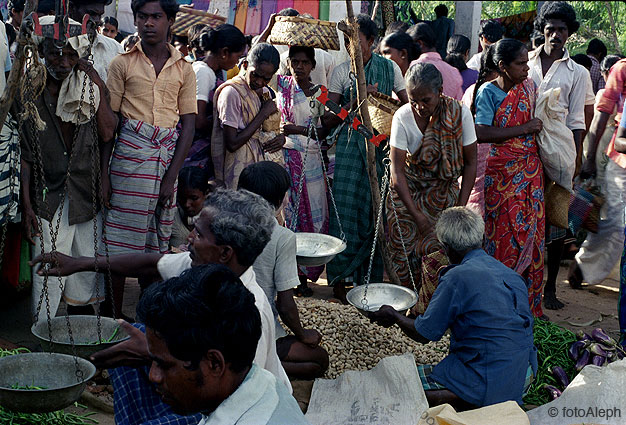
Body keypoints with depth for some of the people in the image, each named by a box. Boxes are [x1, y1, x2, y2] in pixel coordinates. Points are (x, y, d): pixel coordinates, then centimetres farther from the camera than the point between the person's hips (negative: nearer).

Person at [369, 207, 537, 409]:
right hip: (523, 378, 7)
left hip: (486, 382, -7)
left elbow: (423, 334, -6)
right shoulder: (513, 275, 8)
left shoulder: (457, 278, -14)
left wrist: (395, 316, 15)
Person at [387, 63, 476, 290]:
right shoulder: (403, 117, -18)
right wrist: (417, 215, -23)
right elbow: (397, 171, -18)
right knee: (404, 250, -3)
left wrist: (460, 208, -12)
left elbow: (470, 163, -6)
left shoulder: (459, 113, -15)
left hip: (444, 192, 1)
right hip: (407, 192, 0)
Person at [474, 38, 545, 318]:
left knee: (531, 233, 4)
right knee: (504, 234, -3)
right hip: (502, 172, -5)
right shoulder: (488, 91, -7)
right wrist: (524, 129, -17)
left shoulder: (529, 87, 9)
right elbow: (482, 133, -19)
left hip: (530, 170, 5)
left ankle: (529, 303, 15)